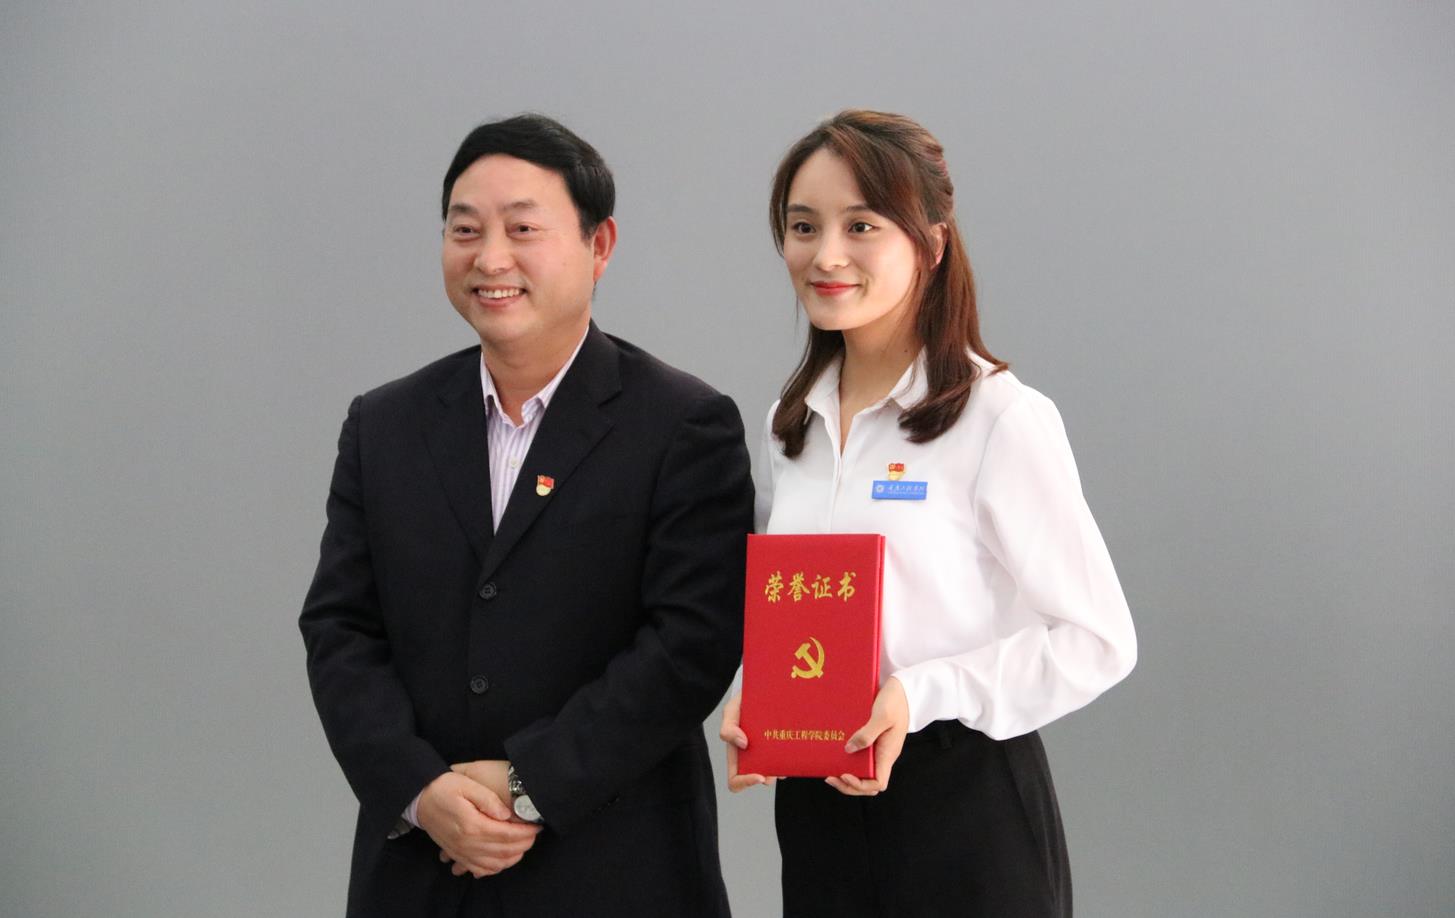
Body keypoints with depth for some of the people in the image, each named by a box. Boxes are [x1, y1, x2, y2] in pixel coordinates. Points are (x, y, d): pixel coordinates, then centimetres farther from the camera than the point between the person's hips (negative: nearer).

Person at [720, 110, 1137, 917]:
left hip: (964, 807, -5)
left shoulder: (1004, 419, -11)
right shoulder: (790, 424, 8)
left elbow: (1098, 640, -12)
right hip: (815, 804, 6)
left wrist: (919, 695, -21)